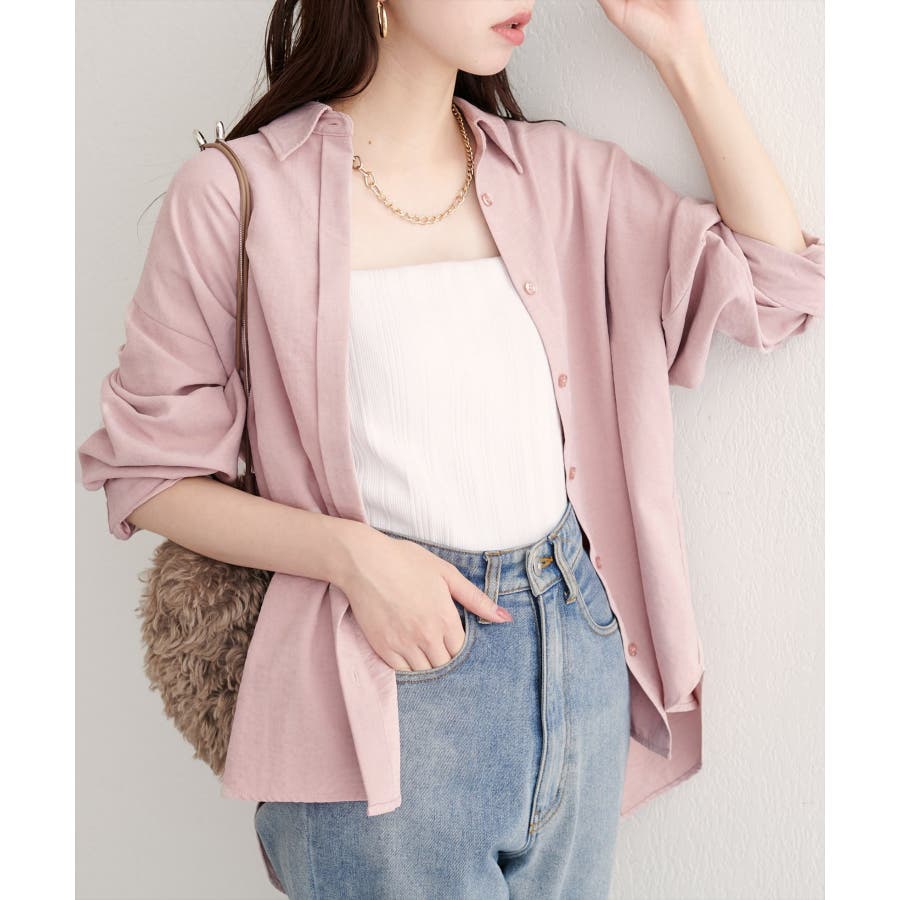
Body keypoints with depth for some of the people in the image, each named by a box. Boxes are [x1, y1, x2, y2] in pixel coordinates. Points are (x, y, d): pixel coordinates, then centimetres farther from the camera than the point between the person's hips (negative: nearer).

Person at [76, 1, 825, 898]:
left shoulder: (557, 171, 6)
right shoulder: (237, 194, -7)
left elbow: (775, 286, 4)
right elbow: (148, 471, -4)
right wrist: (352, 553, -18)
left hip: (579, 647, 5)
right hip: (385, 675, -4)